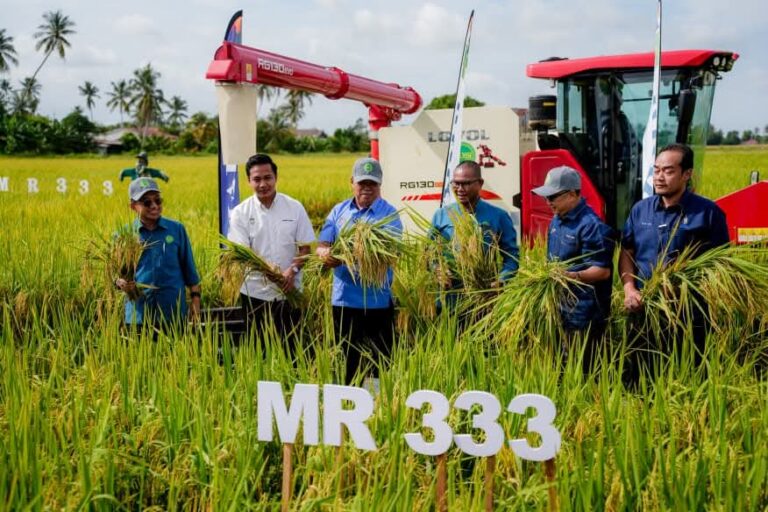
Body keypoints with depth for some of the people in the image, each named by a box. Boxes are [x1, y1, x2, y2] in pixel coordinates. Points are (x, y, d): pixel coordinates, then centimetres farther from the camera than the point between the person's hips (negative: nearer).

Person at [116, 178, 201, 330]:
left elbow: (189, 268, 9)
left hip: (174, 313, 0)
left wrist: (195, 300, 4)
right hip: (138, 314, 0)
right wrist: (121, 283, -15)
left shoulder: (177, 229, 4)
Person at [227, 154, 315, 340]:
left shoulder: (295, 208, 2)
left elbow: (305, 247, 3)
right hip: (255, 293, 0)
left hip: (289, 292, 0)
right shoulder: (240, 212, -1)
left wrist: (292, 270, -17)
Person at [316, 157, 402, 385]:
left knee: (379, 360, 2)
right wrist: (326, 254, -21)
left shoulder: (389, 214, -2)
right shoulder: (339, 211, 11)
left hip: (377, 300, -4)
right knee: (347, 361, 13)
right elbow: (321, 246, 6)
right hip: (344, 299, 4)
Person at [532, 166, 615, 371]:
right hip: (560, 308, 9)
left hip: (584, 313, -9)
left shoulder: (591, 225, -17)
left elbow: (603, 271, -20)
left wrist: (572, 276, -32)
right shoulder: (557, 220, 12)